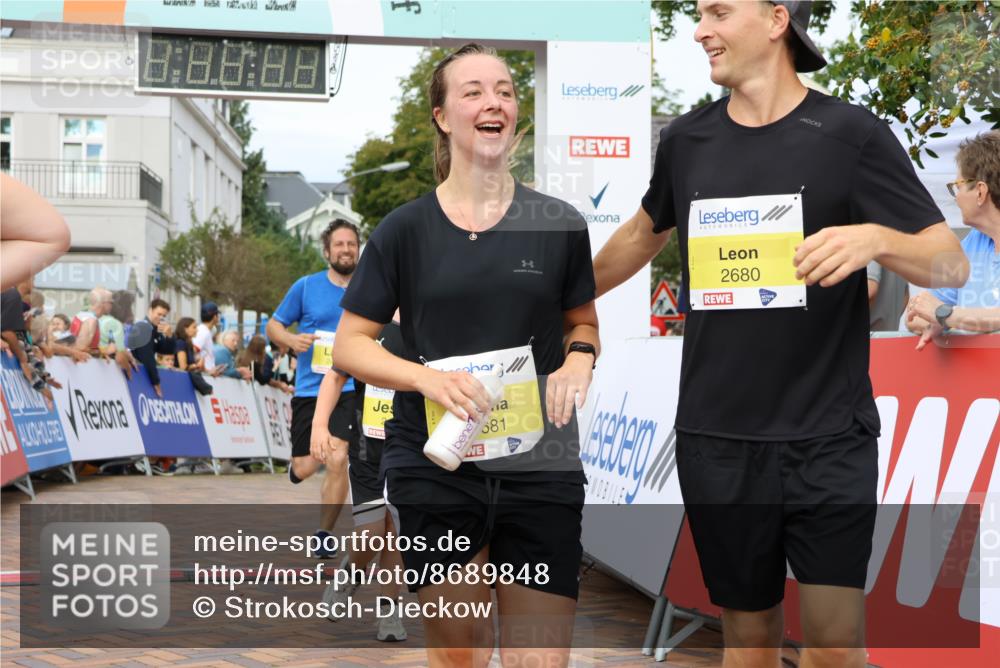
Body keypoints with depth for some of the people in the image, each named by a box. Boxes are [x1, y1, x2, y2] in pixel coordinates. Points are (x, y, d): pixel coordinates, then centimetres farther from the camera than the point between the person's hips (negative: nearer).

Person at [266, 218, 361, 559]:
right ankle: (297, 462, 41)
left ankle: (324, 535, 3)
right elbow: (273, 326, 8)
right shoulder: (306, 287, 1)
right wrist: (292, 339, -13)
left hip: (348, 389, 0)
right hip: (309, 388, 1)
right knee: (304, 470, 1)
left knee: (337, 461, -16)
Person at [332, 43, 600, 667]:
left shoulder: (559, 224, 4)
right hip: (436, 469, 0)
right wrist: (429, 378, -15)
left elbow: (583, 321, 17)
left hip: (541, 470, 0)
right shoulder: (404, 230, 1)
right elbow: (350, 344, 3)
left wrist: (579, 356, -7)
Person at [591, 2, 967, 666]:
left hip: (828, 437, -3)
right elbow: (646, 231, 26)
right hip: (715, 440, 3)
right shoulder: (687, 139, 6)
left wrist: (875, 238, -27)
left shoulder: (851, 133, -6)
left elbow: (952, 264, -8)